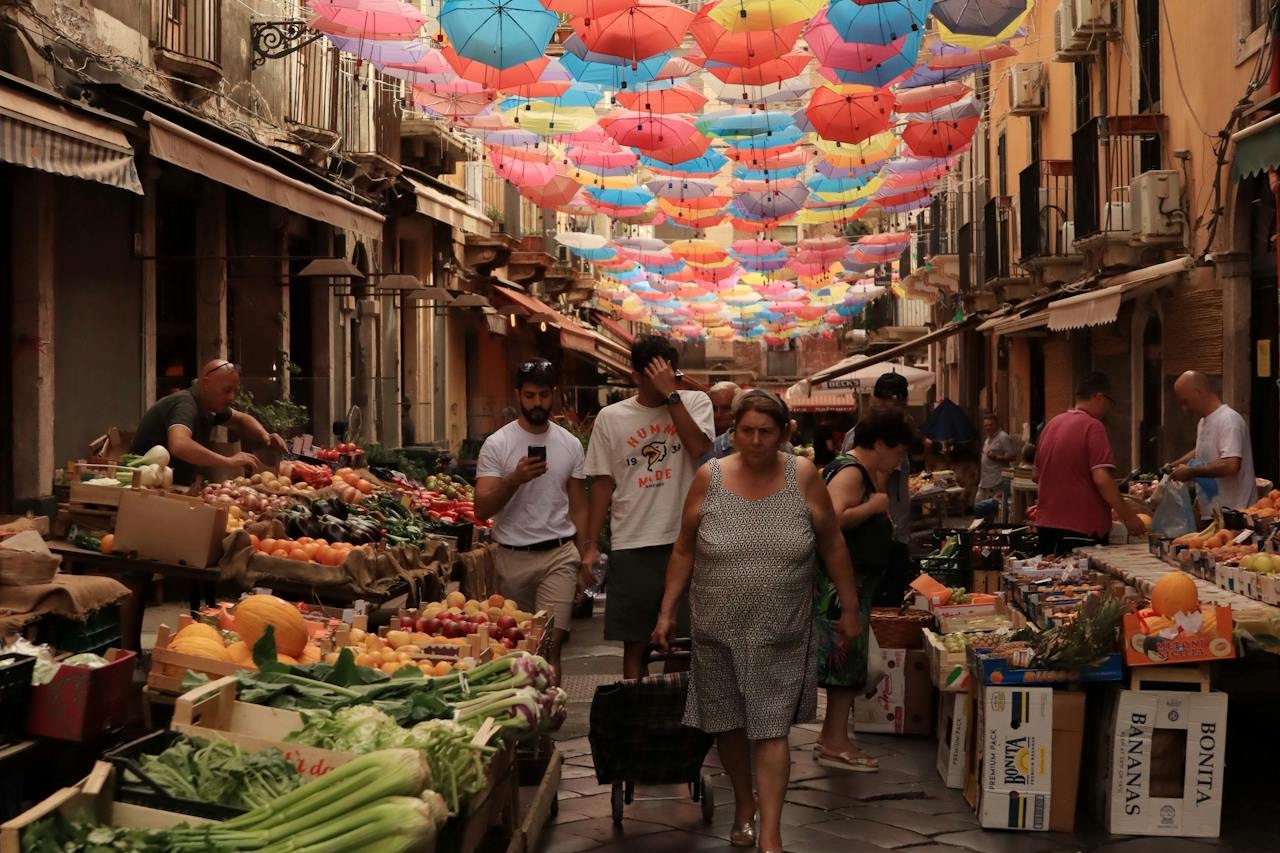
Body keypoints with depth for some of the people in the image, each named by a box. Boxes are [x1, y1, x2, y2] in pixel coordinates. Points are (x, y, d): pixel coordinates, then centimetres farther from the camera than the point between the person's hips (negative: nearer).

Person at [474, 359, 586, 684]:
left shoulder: (570, 445, 7)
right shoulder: (496, 445, -3)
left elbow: (578, 507, 12)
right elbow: (482, 509, -9)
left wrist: (583, 560, 7)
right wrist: (515, 479, -24)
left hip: (559, 554, 1)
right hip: (512, 557, -1)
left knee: (550, 644, -10)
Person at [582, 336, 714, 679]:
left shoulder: (695, 402, 2)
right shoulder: (610, 417, 5)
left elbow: (699, 448, -17)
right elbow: (603, 483, 8)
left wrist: (671, 393, -16)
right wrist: (591, 544, 4)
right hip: (631, 546, 1)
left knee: (684, 642, 7)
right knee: (634, 643, 8)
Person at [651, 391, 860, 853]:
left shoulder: (803, 477, -4)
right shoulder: (709, 477, -4)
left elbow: (833, 547, 3)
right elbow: (684, 552, 3)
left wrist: (850, 609, 4)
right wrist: (667, 611, 1)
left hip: (780, 633, -1)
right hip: (718, 628, 1)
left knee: (771, 729, -2)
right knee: (728, 723, 13)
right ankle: (744, 802, 36)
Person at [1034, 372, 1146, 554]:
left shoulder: (1052, 424, 11)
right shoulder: (1093, 426, -12)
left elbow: (1036, 475, 19)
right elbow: (1101, 479, -21)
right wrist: (1128, 517, -16)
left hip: (1046, 524, 8)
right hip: (1082, 529, -8)